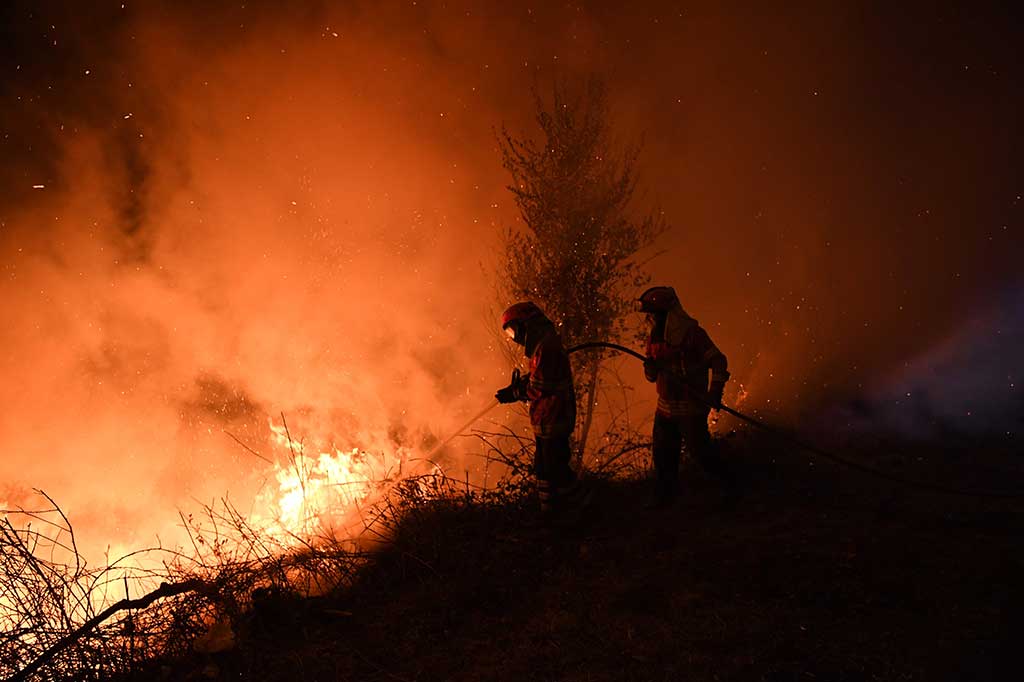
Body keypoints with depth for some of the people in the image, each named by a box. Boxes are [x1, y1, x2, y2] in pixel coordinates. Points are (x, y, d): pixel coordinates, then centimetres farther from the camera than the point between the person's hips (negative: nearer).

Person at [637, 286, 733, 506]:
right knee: (663, 454, 9)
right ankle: (665, 496, 21)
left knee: (698, 450, -3)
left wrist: (715, 391, -20)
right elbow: (652, 377, 15)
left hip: (690, 407, -7)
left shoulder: (692, 333, -14)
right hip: (665, 407, 7)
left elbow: (718, 361, -11)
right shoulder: (654, 338, 8)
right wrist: (651, 367, -8)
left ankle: (731, 482, 17)